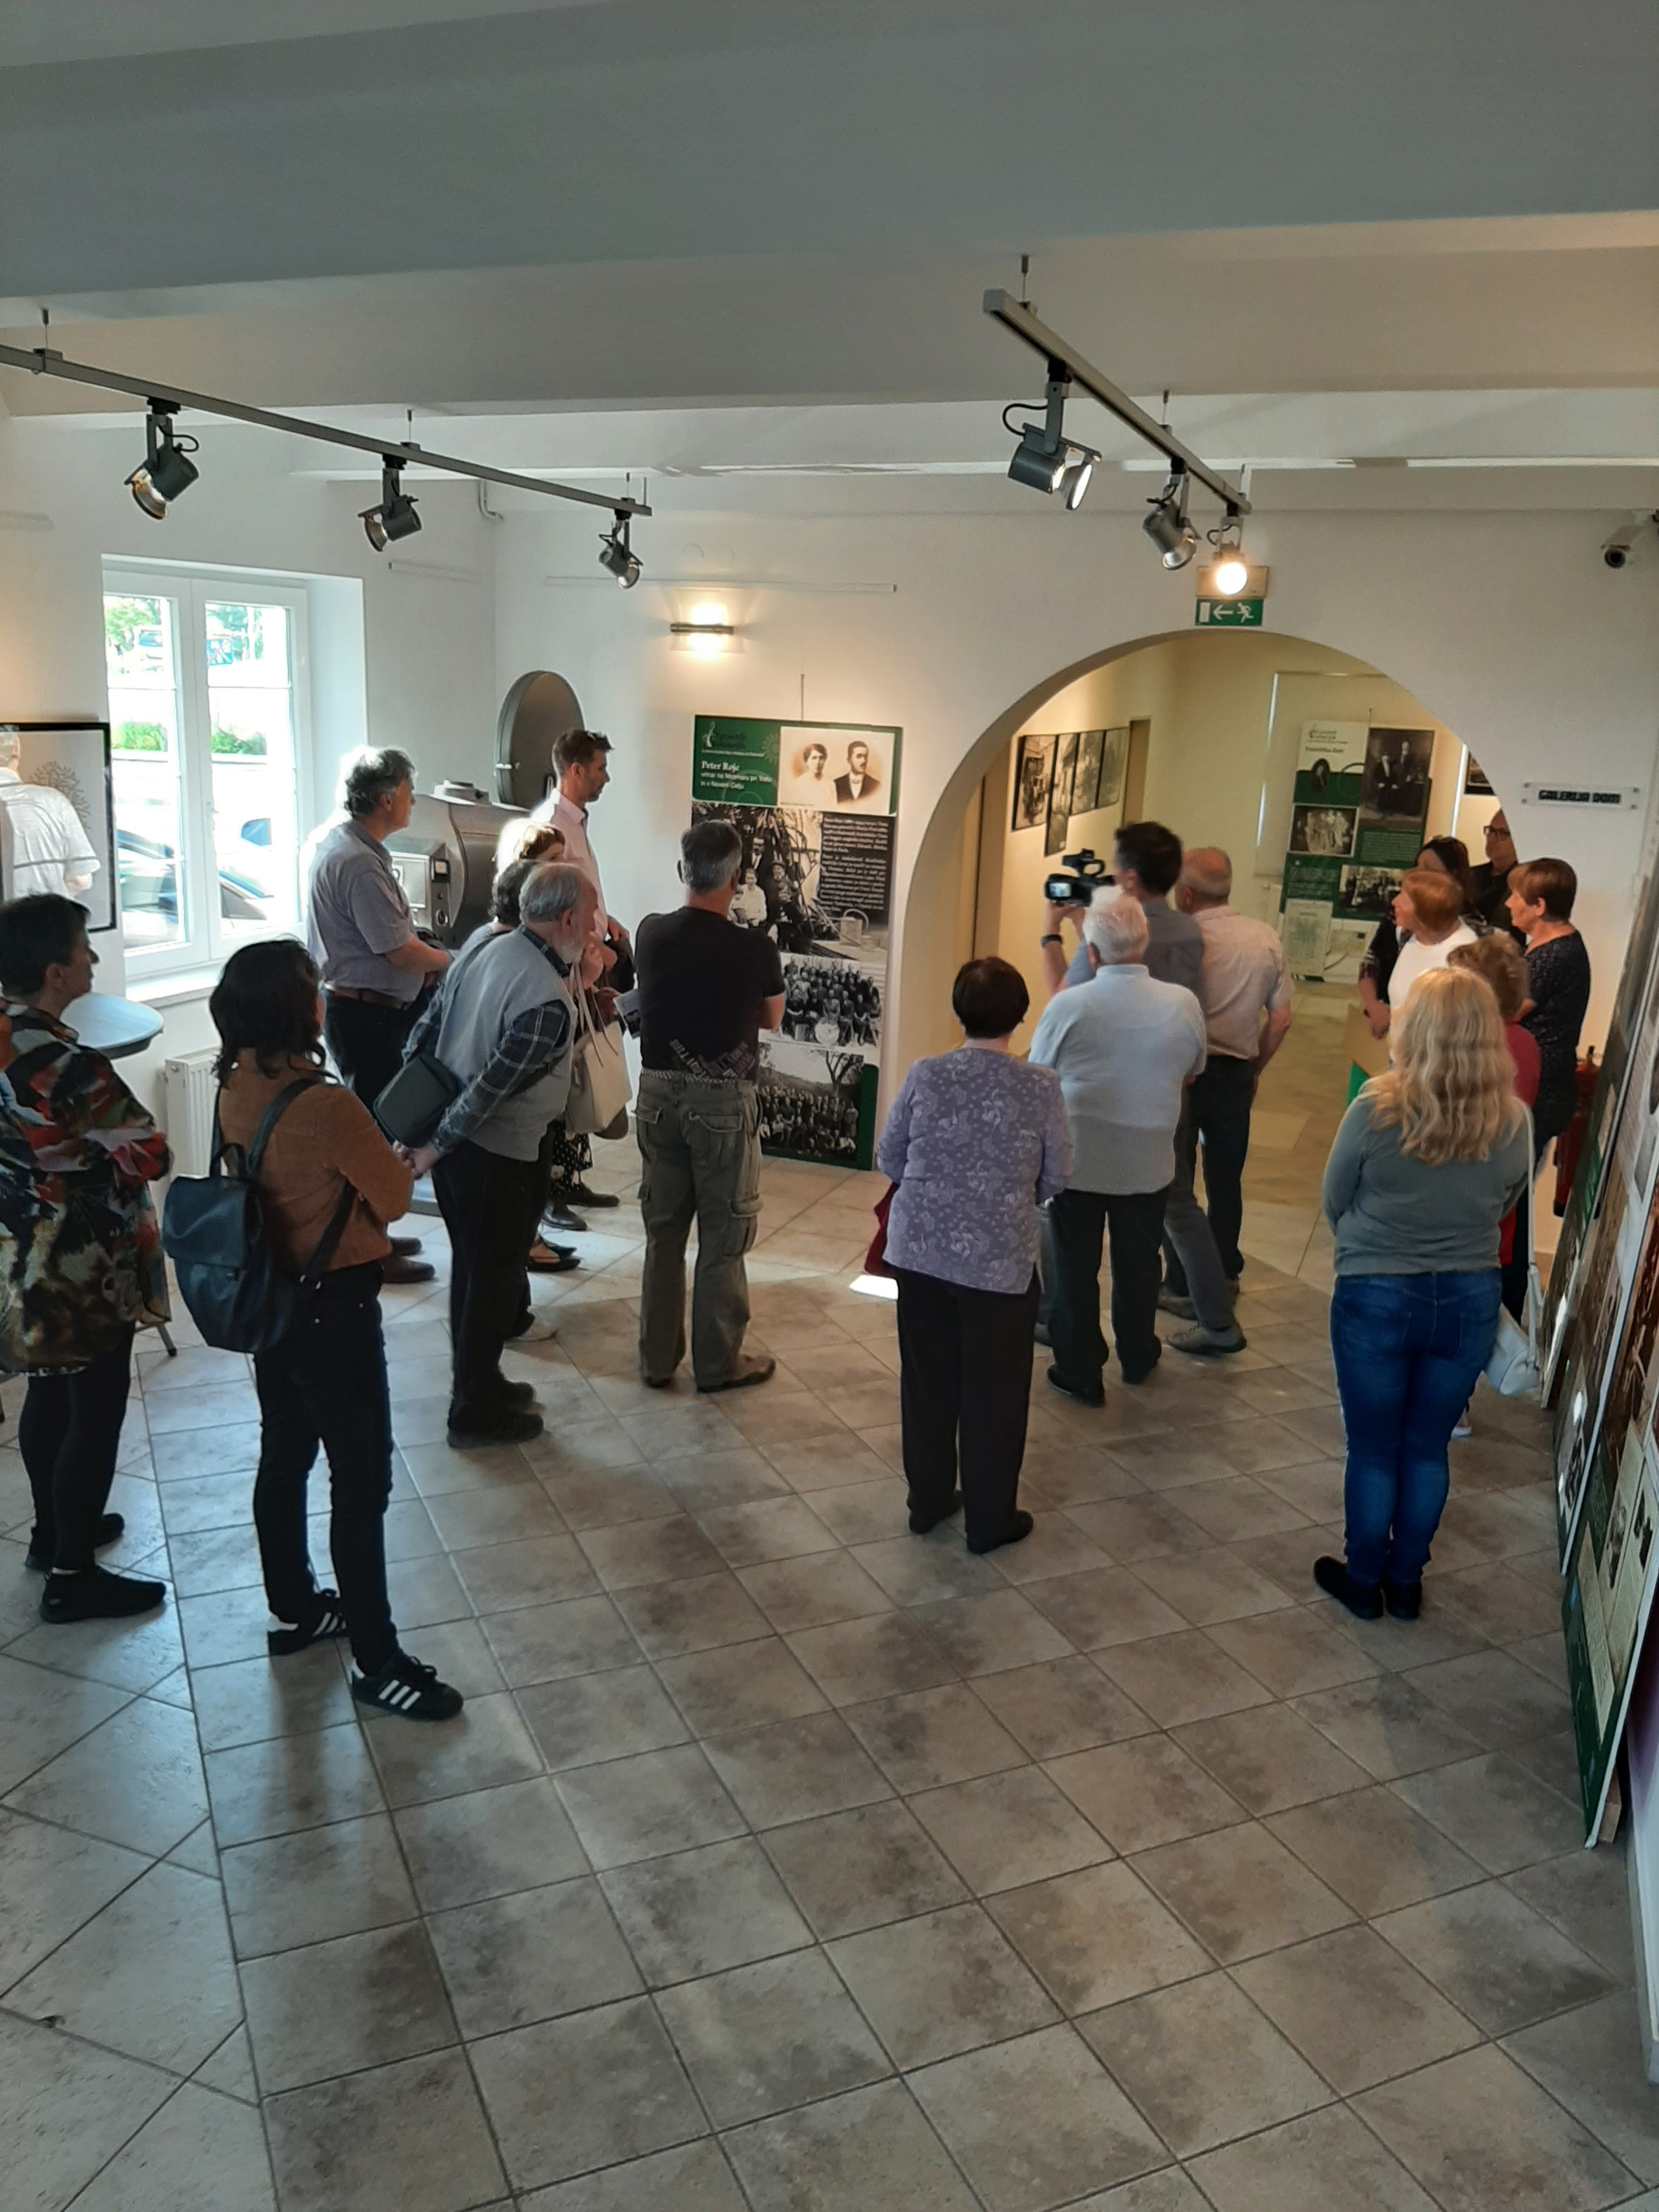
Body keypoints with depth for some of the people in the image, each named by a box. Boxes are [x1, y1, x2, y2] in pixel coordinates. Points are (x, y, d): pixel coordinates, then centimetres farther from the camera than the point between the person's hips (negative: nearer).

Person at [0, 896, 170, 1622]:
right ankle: (73, 1577, 17)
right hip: (85, 1268, -9)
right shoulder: (65, 1063, -30)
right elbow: (149, 1152, -25)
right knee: (95, 1414, 5)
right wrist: (109, 1181, -6)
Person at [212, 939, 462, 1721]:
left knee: (284, 1456, 22)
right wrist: (398, 1164, 5)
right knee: (362, 1480, 3)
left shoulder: (235, 1088, -2)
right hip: (331, 1309, -8)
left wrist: (363, 1159, 5)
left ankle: (295, 1610, 40)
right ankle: (377, 1661, 15)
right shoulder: (328, 1106, -27)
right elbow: (394, 1199, -15)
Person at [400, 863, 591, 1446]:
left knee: (472, 1267, 22)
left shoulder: (486, 951, 2)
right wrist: (434, 1148, -16)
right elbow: (493, 1086, -25)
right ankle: (476, 1413, 22)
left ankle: (476, 1383, 39)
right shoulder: (547, 1001, -25)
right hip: (499, 1156, -8)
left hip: (452, 1139, 9)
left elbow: (424, 1034, 7)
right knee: (493, 1280, 8)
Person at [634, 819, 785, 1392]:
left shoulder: (652, 934, -2)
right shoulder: (756, 949, -13)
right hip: (723, 1100, -4)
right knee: (723, 1238, 8)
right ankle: (718, 1362, 17)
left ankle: (657, 1358, 23)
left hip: (659, 1092, 4)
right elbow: (772, 1019, 5)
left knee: (662, 1231, 14)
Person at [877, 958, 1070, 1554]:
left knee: (927, 1380, 17)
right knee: (995, 1389, 12)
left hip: (919, 1250, 3)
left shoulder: (925, 1076, -6)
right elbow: (1056, 1179, -4)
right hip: (1000, 1260, -2)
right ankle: (989, 1519, 23)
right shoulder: (1042, 1087, -12)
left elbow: (888, 1160, 2)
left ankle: (928, 1500, 32)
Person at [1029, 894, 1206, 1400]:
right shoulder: (1183, 1005, -8)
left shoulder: (1067, 1006, -16)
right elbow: (1189, 1076, 7)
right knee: (1138, 1264, 20)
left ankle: (1080, 1372, 20)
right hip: (1149, 1163, 3)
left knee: (1076, 1268, 11)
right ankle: (1138, 1357, 39)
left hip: (1077, 1160, -2)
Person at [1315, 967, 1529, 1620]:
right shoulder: (1512, 1122, -12)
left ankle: (1364, 1580, 30)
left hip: (1377, 1298, -3)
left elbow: (1334, 1205, -6)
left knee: (1374, 1450, 14)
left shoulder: (1376, 1110, -20)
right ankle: (1405, 1582, 33)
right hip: (1469, 1301, 3)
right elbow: (1505, 1205, 6)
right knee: (1427, 1449, 19)